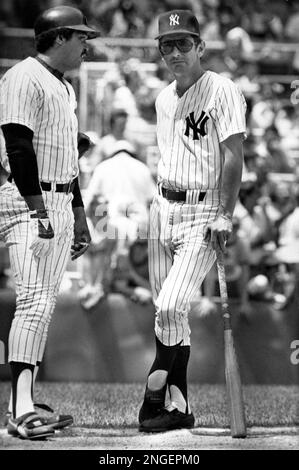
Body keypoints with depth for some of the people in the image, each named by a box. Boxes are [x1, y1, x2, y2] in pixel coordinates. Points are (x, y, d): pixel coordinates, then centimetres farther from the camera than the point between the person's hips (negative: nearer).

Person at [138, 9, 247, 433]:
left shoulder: (222, 91, -9)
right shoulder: (164, 99, 14)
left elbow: (233, 155, -14)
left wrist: (224, 216, -20)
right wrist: (160, 208, 14)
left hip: (203, 211, -7)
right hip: (163, 207, 7)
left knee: (171, 306, -17)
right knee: (168, 311, 6)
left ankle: (153, 397, -5)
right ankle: (178, 407, 12)